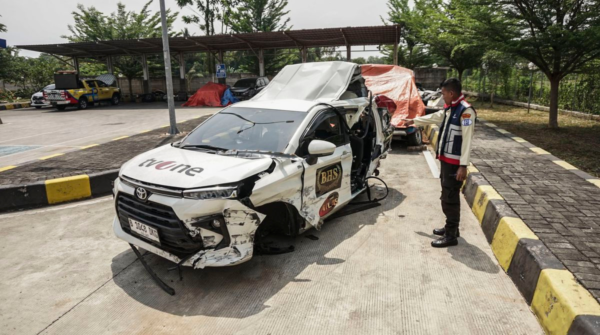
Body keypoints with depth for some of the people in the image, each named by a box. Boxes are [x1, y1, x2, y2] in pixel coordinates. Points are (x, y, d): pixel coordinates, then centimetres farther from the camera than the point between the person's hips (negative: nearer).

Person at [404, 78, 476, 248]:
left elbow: (467, 140, -22)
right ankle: (451, 227, 30)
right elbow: (434, 117, 31)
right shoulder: (449, 108, 11)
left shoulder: (465, 110, -18)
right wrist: (414, 121, 42)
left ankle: (451, 235, 4)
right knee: (447, 195, 17)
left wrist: (463, 165, -24)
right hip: (445, 159, 9)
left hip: (455, 162, -9)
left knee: (450, 198, -5)